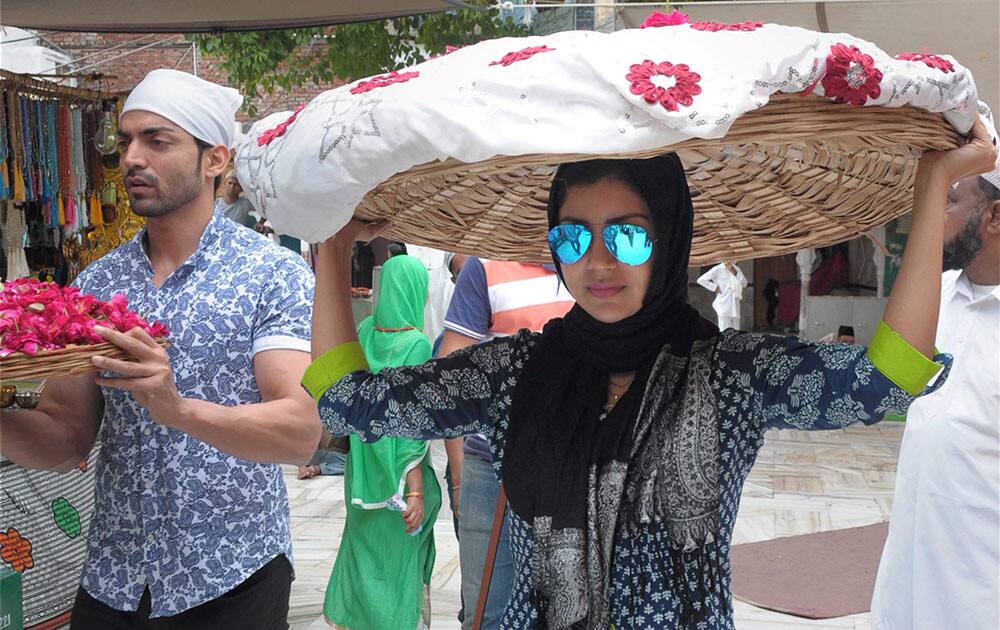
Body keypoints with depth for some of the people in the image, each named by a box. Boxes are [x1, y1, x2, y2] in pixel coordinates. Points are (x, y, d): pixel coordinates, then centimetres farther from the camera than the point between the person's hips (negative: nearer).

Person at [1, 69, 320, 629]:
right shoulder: (96, 284, 4)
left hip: (233, 580, -4)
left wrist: (178, 409, -34)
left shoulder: (274, 273, -9)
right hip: (112, 578, 4)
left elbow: (301, 432, -19)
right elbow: (65, 441, 4)